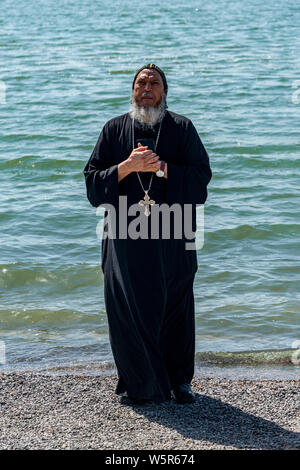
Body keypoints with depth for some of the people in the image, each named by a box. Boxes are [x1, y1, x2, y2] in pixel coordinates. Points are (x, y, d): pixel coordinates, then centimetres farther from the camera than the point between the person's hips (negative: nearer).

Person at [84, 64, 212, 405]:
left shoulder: (182, 128, 6)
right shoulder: (114, 129, 9)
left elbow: (201, 175, -2)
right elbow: (92, 179, 4)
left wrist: (161, 167, -12)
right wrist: (128, 166, -11)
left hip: (173, 236, -1)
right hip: (126, 236, 1)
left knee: (175, 309, 3)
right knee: (128, 309, 0)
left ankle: (178, 380, 17)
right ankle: (137, 384, 14)